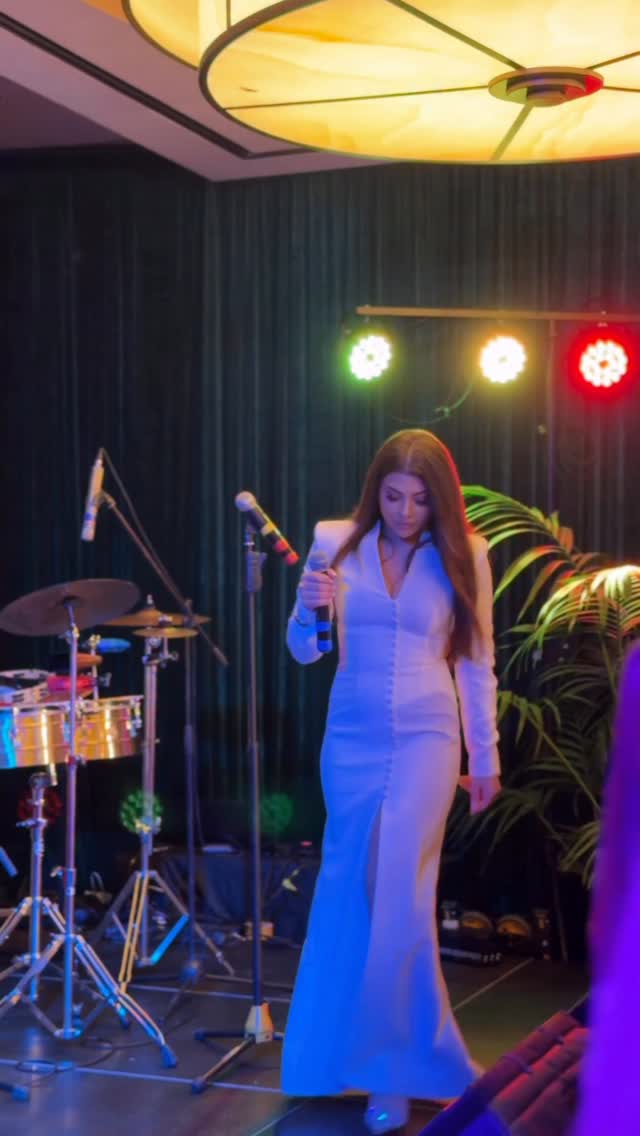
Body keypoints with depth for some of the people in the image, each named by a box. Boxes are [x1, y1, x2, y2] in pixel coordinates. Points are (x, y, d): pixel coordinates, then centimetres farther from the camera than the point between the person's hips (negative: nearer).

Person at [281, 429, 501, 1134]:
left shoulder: (463, 557, -1)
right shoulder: (335, 544, 1)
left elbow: (476, 665, 6)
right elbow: (304, 652, 3)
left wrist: (485, 758, 9)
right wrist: (309, 607, -19)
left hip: (425, 741, -2)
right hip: (350, 741, 3)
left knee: (399, 892, -12)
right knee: (351, 888, 10)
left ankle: (395, 1069, -1)